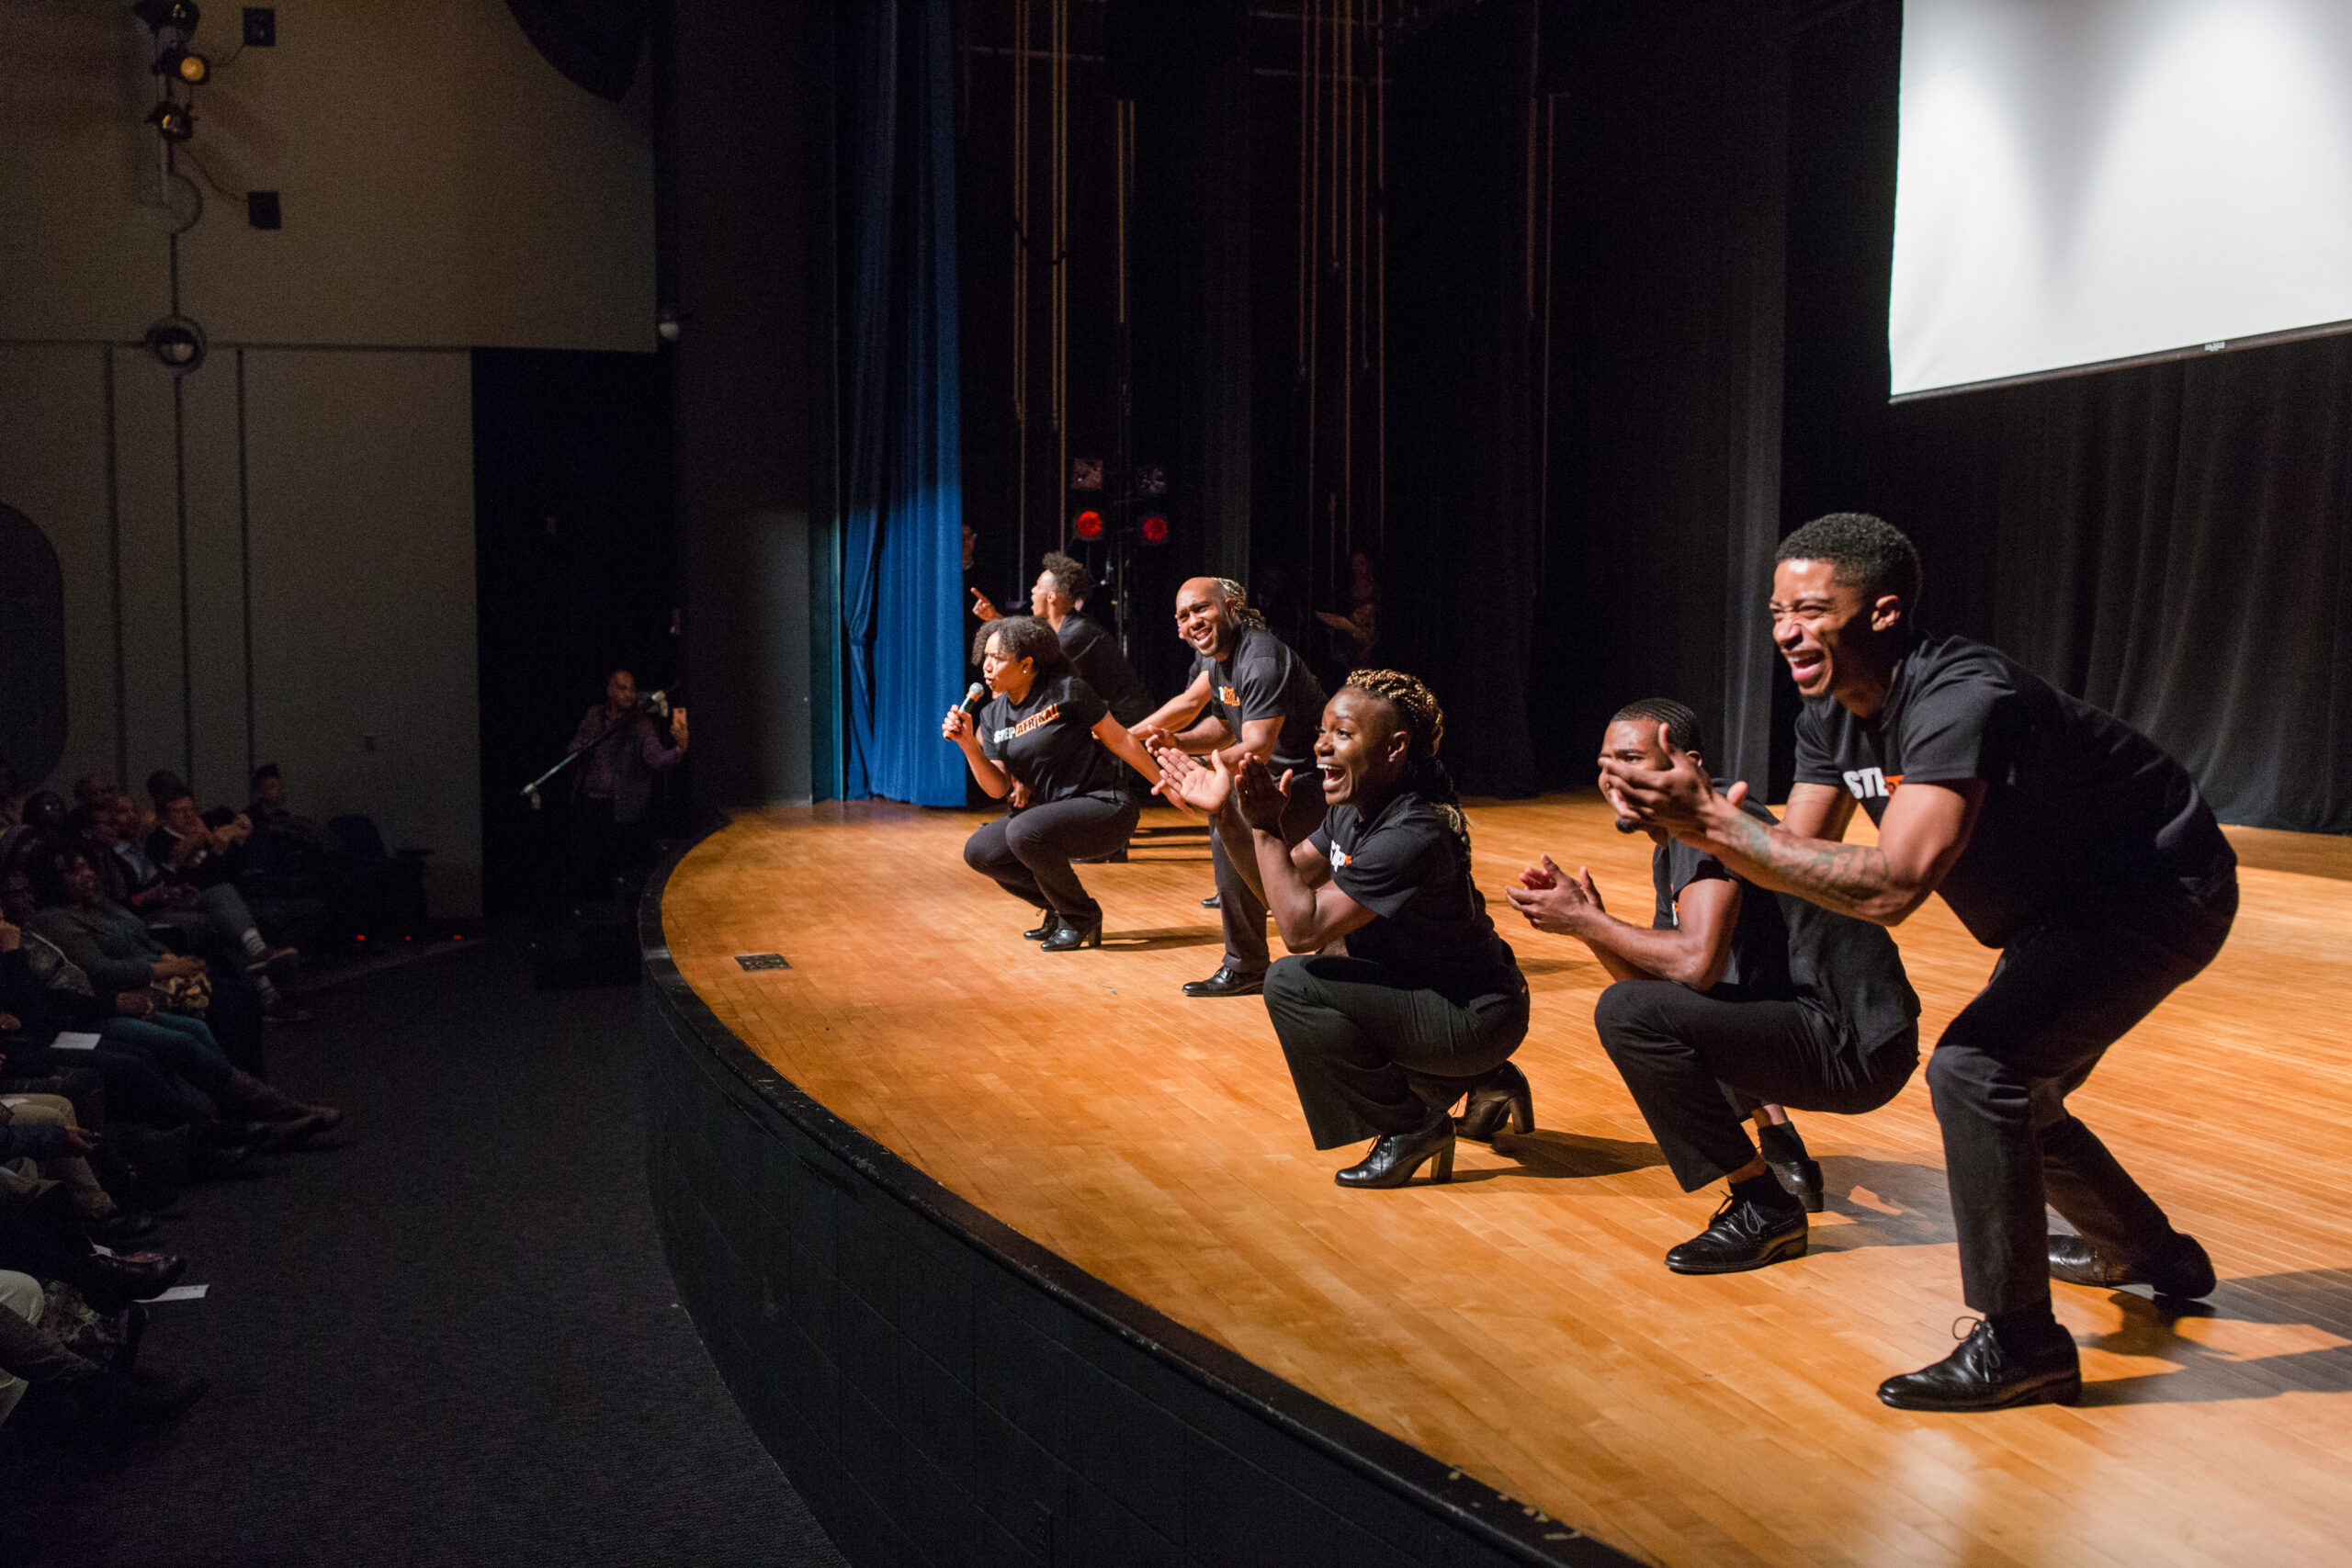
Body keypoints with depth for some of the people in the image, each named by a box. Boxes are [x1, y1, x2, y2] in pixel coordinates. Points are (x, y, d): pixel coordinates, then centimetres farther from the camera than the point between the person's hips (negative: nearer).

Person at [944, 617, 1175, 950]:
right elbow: (998, 787, 1)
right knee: (978, 851, -5)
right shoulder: (992, 716, 6)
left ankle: (1081, 917, -7)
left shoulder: (1066, 691, -11)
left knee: (1024, 832, -30)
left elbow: (1118, 739, -7)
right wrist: (969, 744, -13)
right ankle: (1059, 909, 13)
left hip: (1106, 807, -7)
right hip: (1051, 812, 7)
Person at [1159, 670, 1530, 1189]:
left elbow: (1302, 928, -29)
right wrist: (1225, 815, -3)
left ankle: (1408, 1129, -4)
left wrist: (1267, 828, -24)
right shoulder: (1353, 808, 1)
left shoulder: (1411, 834, -27)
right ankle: (1483, 1083, 25)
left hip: (1477, 1017, -10)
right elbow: (1278, 886, 8)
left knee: (1293, 984, -19)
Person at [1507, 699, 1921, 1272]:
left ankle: (1766, 1209, -10)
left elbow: (1697, 962, -27)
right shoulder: (1671, 850, 16)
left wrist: (1586, 921, -15)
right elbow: (1659, 976, 14)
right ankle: (1784, 1152, 19)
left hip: (1857, 1047, -10)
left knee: (1626, 1012, -21)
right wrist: (1589, 924, -2)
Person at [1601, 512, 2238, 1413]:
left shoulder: (1958, 700, -35)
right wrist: (1696, 821, -23)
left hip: (2156, 893, -10)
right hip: (2062, 904, 10)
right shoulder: (1831, 710, -6)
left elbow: (1891, 887, -44)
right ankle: (2150, 1254, 47)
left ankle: (2018, 1344, -10)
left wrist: (1715, 822, -45)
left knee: (1974, 1069, -24)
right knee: (2011, 1091, 20)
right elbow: (1801, 849, -4)